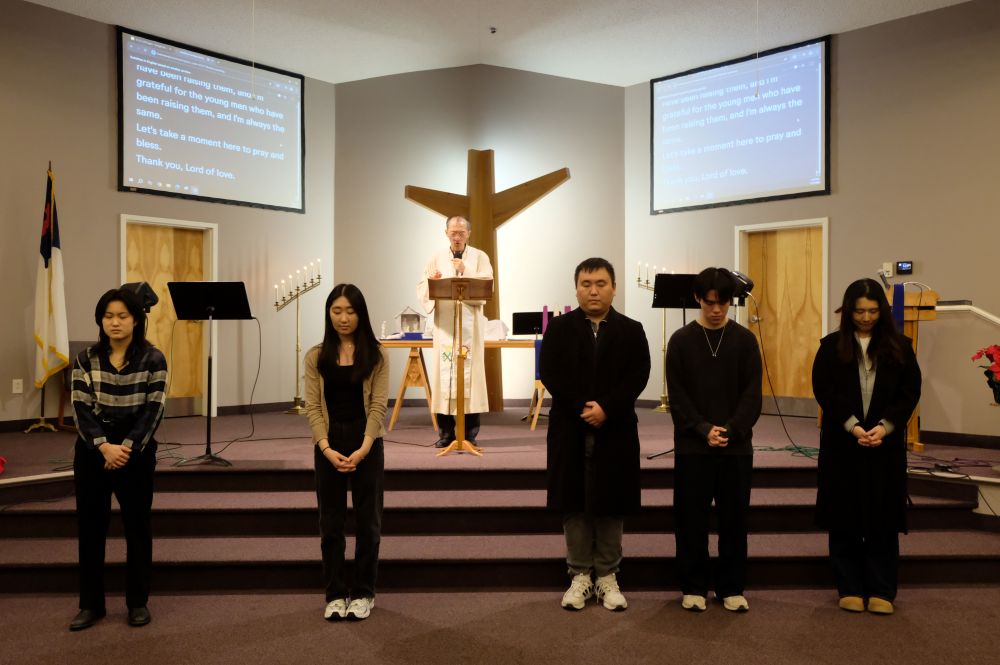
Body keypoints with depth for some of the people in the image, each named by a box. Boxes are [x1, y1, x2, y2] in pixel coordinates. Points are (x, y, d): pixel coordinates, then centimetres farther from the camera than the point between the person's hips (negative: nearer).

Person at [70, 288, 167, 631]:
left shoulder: (153, 359, -5)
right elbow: (81, 408, -4)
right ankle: (91, 604, 20)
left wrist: (127, 447, -18)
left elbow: (153, 410, -9)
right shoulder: (86, 358, 2)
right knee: (90, 526, 7)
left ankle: (138, 603, 20)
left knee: (137, 527, 7)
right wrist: (104, 446, -18)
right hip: (92, 451, 2)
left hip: (136, 452, -2)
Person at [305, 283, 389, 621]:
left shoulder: (376, 354, -1)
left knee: (367, 520, 7)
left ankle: (363, 593, 21)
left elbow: (378, 405, -7)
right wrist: (326, 447, -16)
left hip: (367, 443, -1)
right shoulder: (316, 356, 3)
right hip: (328, 444, 1)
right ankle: (335, 594, 20)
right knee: (331, 521, 8)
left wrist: (364, 448, -19)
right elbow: (313, 406, -2)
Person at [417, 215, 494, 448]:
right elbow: (422, 289, 5)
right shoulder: (437, 258, 11)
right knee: (443, 371, -2)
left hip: (470, 323, -1)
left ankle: (470, 433, 3)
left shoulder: (480, 257, 6)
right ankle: (445, 432, 5)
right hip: (444, 323, 1)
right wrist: (431, 281, -16)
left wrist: (466, 271, -18)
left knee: (470, 371, -3)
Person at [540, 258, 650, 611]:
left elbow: (638, 376, -5)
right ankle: (580, 575, 19)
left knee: (611, 504, 6)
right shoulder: (558, 328, 4)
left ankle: (607, 576, 20)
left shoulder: (631, 330, 5)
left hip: (615, 430, 0)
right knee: (574, 503, 6)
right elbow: (550, 373, -5)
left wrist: (606, 408, -17)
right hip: (570, 430, 0)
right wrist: (582, 409, -15)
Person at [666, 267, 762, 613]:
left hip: (737, 445, 1)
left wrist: (730, 431, -13)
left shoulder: (745, 340, 3)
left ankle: (732, 587, 21)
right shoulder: (681, 340, 0)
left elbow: (752, 394, 0)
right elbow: (677, 396, -3)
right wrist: (704, 430, -14)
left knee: (734, 518, 8)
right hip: (692, 445, -1)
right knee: (692, 519, 5)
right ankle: (693, 586, 18)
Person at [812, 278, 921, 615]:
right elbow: (824, 391, -5)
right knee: (844, 518, 4)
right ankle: (850, 588, 15)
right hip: (841, 444, 0)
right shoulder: (831, 346, 1)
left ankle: (882, 591, 14)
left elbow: (910, 391, 0)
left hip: (886, 444, 1)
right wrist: (852, 426, -16)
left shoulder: (899, 346, 4)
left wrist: (885, 426, -13)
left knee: (883, 518, 4)